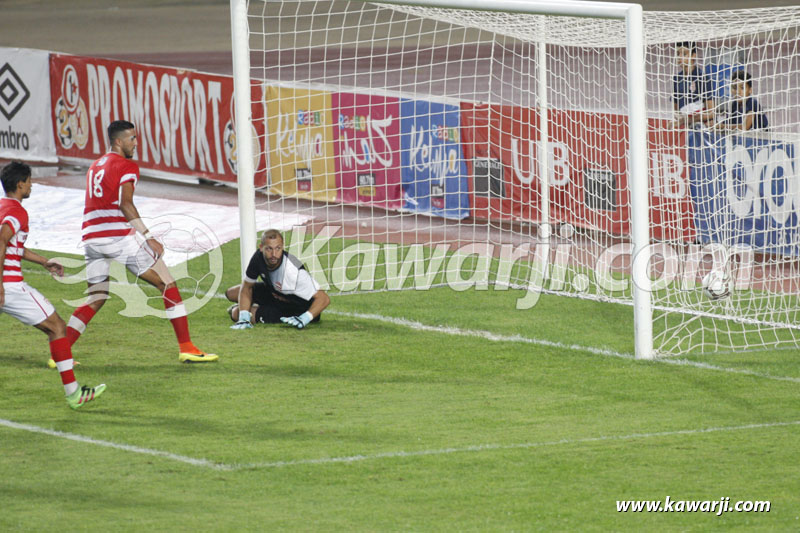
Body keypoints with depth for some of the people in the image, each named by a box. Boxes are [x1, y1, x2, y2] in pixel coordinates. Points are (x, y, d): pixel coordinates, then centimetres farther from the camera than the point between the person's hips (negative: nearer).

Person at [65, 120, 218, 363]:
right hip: (118, 235, -7)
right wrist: (148, 237, -17)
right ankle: (186, 347, -3)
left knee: (96, 299, 16)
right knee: (168, 284, 1)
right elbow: (125, 204, -15)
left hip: (91, 237, 7)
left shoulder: (96, 166, 22)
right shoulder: (127, 166, -3)